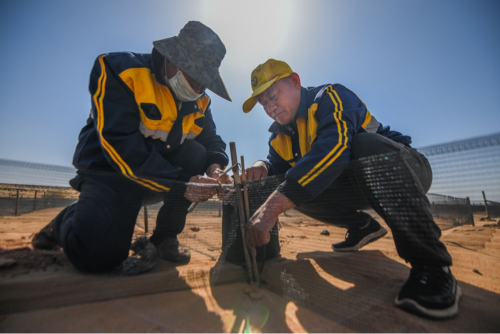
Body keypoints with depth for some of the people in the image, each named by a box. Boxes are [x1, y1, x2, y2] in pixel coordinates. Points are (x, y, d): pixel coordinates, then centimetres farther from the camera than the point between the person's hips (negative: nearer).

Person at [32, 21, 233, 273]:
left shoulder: (199, 102, 2)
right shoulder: (119, 70, -17)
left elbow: (212, 141, 2)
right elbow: (119, 144, -27)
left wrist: (215, 167, -23)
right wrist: (181, 186, -33)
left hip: (166, 172, 6)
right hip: (111, 171, -5)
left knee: (197, 153, -22)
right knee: (98, 254, -24)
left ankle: (165, 237, -6)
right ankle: (67, 221, 14)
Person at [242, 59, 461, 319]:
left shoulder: (330, 96, -20)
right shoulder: (281, 137, 4)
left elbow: (333, 146, -38)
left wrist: (274, 205, -46)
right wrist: (262, 169, -23)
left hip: (409, 170, -6)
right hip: (359, 187, 6)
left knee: (364, 143, -36)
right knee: (293, 186, -11)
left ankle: (430, 264, -25)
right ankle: (362, 226, 8)